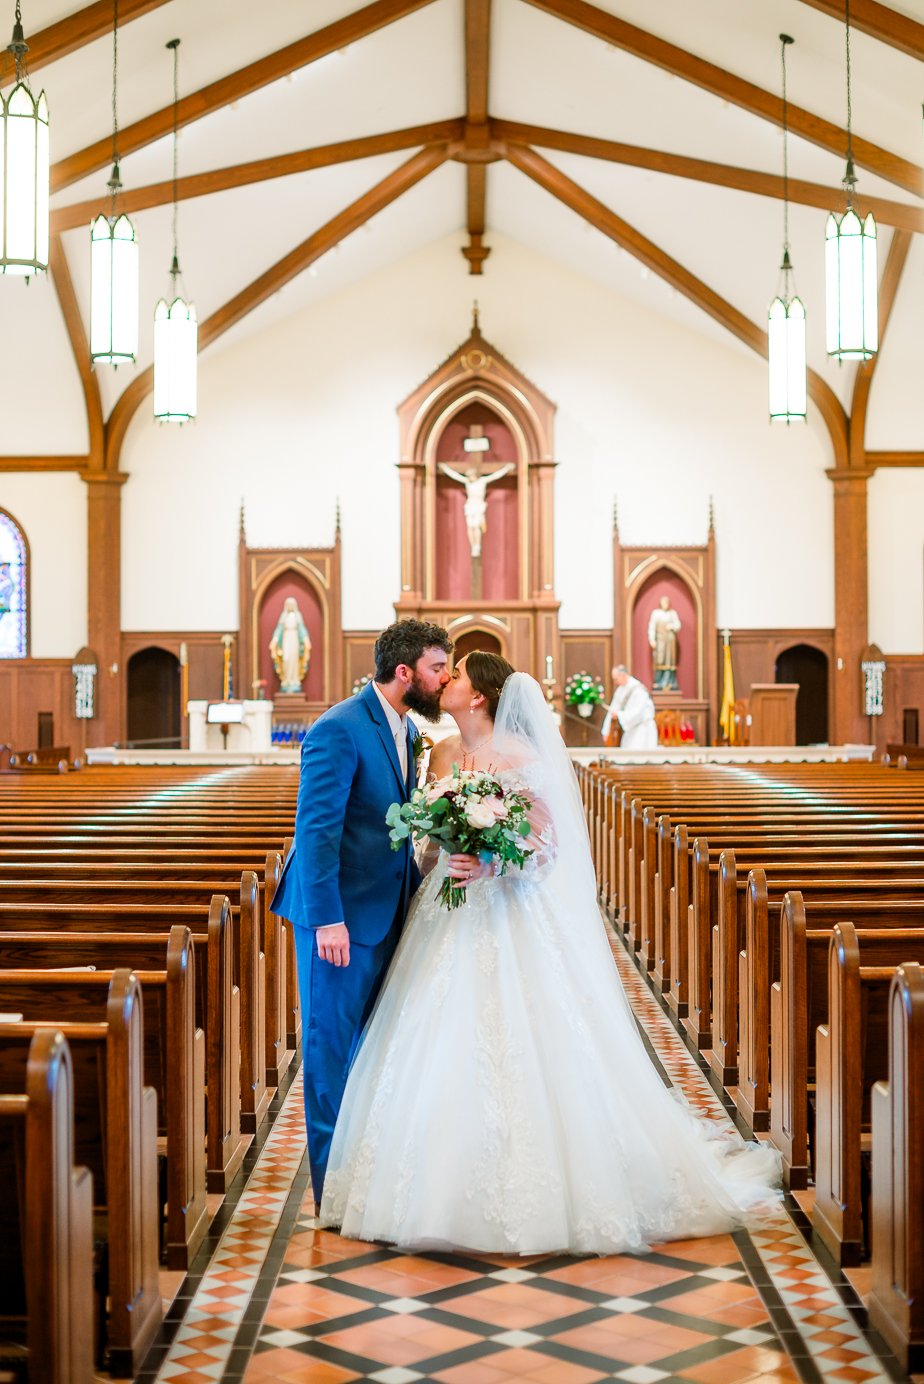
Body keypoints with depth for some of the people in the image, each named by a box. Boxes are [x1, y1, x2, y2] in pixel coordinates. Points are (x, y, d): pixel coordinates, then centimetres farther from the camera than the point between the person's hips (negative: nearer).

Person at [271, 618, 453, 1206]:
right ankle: (332, 1182, 12)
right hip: (341, 914, -8)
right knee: (332, 1042, 2)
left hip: (388, 910, 8)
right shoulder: (340, 729, -17)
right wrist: (327, 919, -23)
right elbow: (316, 828, -19)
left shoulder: (406, 729, 10)